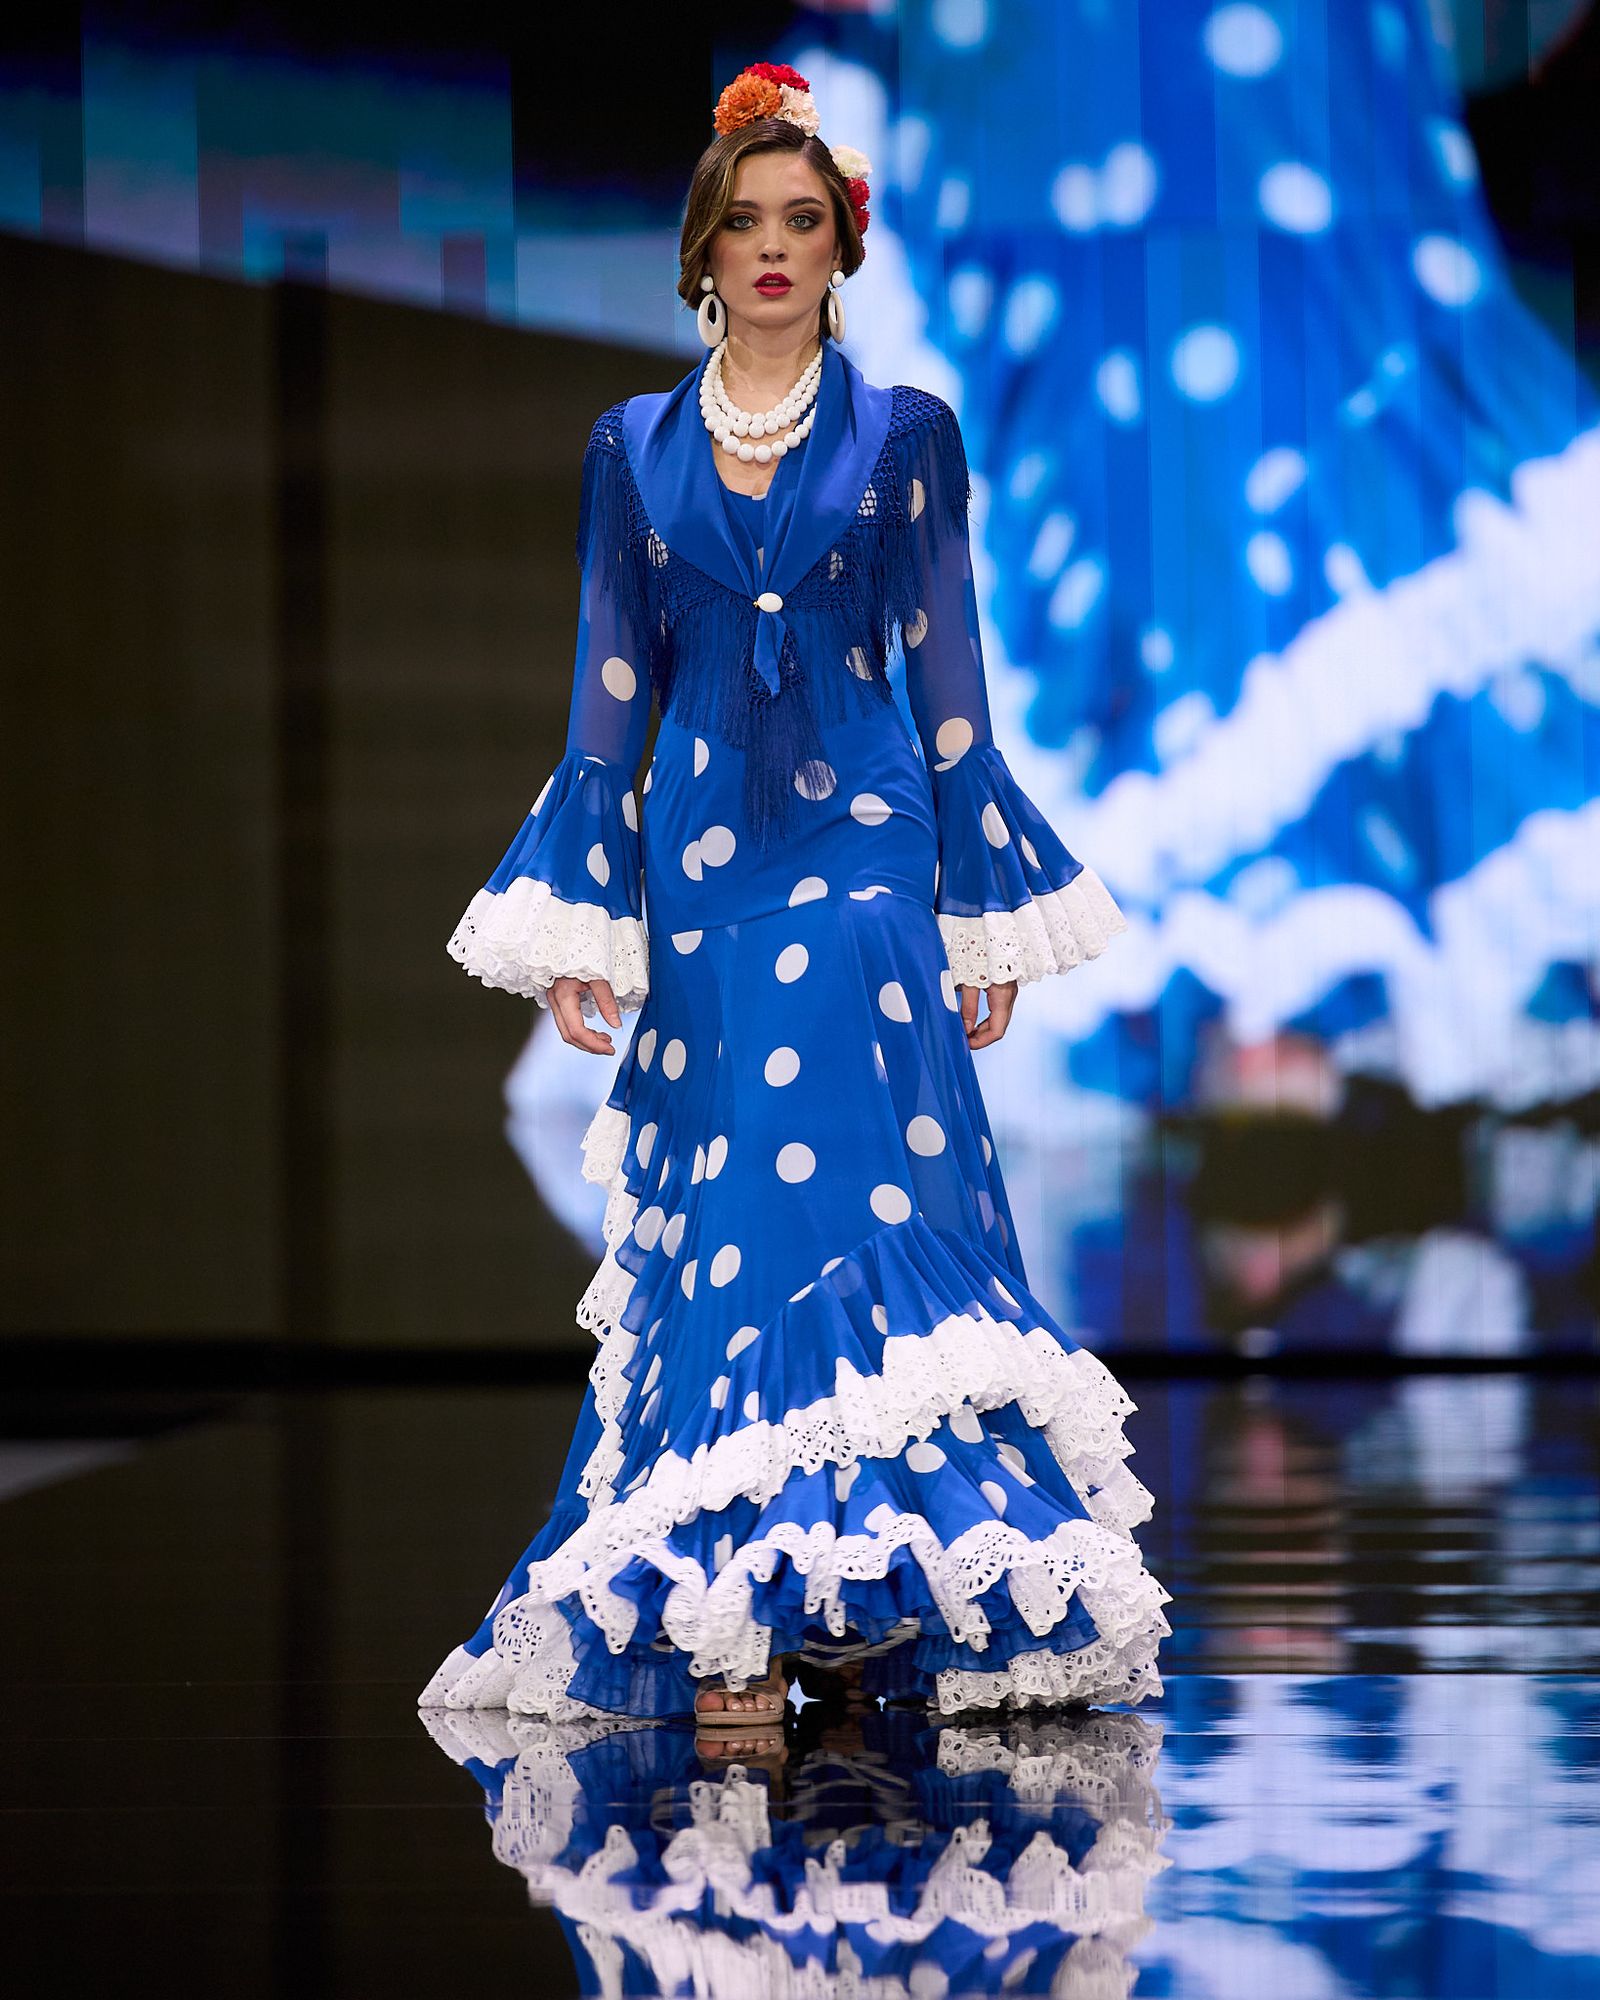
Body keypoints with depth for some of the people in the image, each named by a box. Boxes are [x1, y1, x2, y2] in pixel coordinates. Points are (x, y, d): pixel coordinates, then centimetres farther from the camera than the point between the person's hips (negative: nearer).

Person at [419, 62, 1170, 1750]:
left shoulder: (904, 439, 6)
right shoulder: (634, 451, 10)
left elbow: (949, 682, 5)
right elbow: (610, 696, 9)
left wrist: (987, 911, 1)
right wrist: (580, 918, 3)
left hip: (865, 854, -2)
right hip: (698, 868, 2)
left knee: (857, 1208, -10)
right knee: (712, 1235, 0)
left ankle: (870, 1589, -5)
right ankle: (724, 1614, 2)